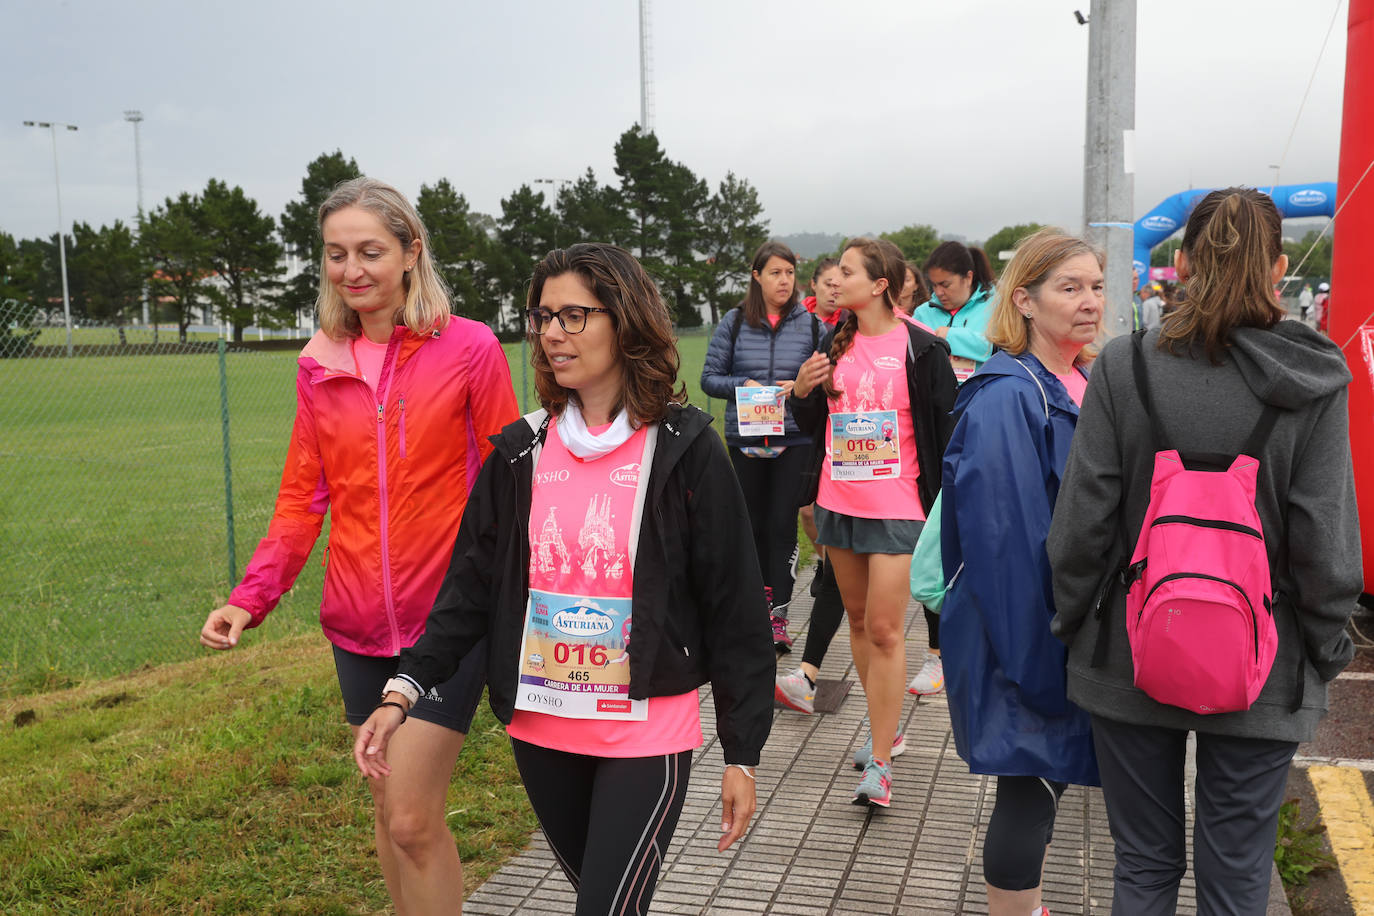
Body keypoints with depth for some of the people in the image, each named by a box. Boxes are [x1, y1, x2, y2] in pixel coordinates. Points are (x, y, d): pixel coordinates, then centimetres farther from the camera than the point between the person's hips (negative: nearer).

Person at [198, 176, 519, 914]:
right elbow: (303, 496, 8)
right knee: (388, 807, 17)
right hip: (359, 624, 5)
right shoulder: (320, 364, 5)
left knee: (413, 820, -4)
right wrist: (252, 597, -5)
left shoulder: (469, 349, -8)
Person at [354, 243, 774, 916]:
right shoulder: (521, 451, 2)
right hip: (541, 732, 4)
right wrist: (403, 692, -8)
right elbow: (471, 584, 3)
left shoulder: (684, 450, -9)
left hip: (647, 734, -4)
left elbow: (733, 605, -7)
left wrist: (742, 754, -6)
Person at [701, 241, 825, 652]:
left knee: (783, 525, -4)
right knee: (753, 524, 11)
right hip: (746, 439, 1)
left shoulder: (811, 324, 3)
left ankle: (778, 615, 1)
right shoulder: (734, 322, 3)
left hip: (795, 439, -1)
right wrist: (742, 385, -12)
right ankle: (760, 597, 28)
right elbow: (710, 377, 5)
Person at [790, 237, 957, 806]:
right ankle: (885, 731, 30)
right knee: (858, 621, 14)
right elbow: (814, 425, 16)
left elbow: (946, 429, -5)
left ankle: (879, 764, -1)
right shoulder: (836, 346, 10)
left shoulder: (920, 349, -7)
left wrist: (946, 504, -6)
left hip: (896, 508, -6)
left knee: (884, 630, -8)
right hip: (839, 502, 6)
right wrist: (803, 393, -4)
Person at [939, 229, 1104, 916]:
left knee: (1043, 778, 20)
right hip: (1021, 630, -9)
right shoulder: (1006, 399, -19)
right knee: (1031, 782, 2)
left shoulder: (1087, 385, 10)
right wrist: (1037, 652, -24)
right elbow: (1005, 538, -23)